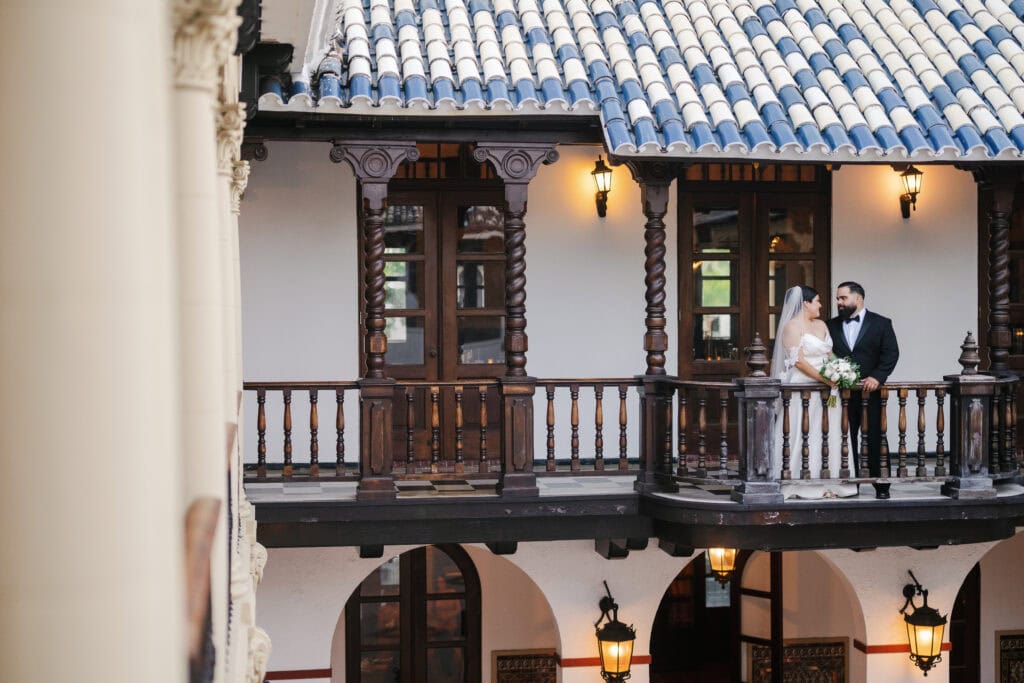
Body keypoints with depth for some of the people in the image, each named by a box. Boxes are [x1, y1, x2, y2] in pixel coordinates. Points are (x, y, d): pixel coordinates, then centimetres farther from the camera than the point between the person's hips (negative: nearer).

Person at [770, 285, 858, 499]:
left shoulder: (821, 325, 15)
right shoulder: (792, 327, -8)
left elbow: (829, 355, 16)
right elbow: (798, 361, -15)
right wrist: (823, 379, -19)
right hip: (802, 389, -7)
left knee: (827, 433, 5)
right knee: (802, 435, -5)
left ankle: (824, 483, 10)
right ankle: (800, 484, -1)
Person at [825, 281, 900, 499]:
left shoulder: (881, 323, 3)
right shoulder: (832, 325, 11)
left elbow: (891, 353, -5)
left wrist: (877, 377, -17)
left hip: (871, 391, -2)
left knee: (875, 440, 2)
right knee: (846, 440, 4)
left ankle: (881, 486, 9)